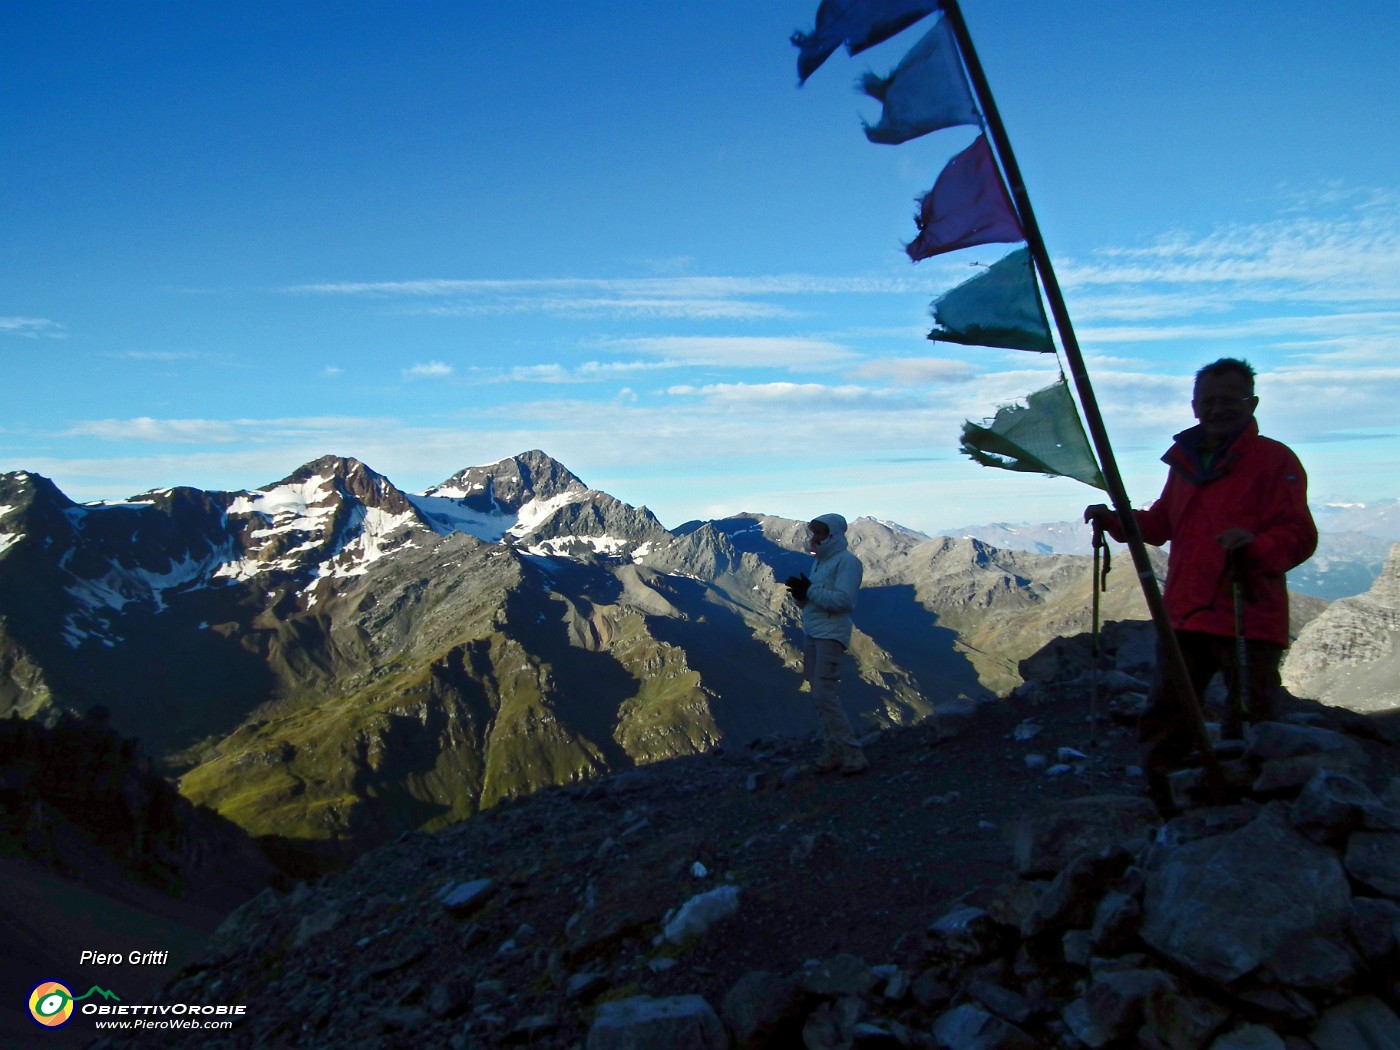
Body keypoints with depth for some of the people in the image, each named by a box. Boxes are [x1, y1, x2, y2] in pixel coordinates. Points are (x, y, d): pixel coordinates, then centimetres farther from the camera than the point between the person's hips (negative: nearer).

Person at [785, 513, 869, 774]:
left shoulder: (847, 561, -9)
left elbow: (843, 600, -21)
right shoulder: (819, 563, 16)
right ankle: (832, 751, 13)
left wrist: (809, 590, -17)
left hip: (831, 635, -9)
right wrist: (799, 592, -3)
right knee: (819, 695, 7)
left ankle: (853, 753, -7)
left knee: (824, 694, -13)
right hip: (811, 634, 9)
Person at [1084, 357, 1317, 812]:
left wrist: (1256, 543, -30)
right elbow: (1162, 524, 26)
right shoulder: (1184, 460, 16)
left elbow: (1300, 536, -10)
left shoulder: (1275, 459, -2)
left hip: (1249, 621, -6)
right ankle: (1163, 813, 23)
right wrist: (1115, 519, 9)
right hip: (1185, 616, 6)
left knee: (1246, 733, -3)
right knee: (1164, 723, 9)